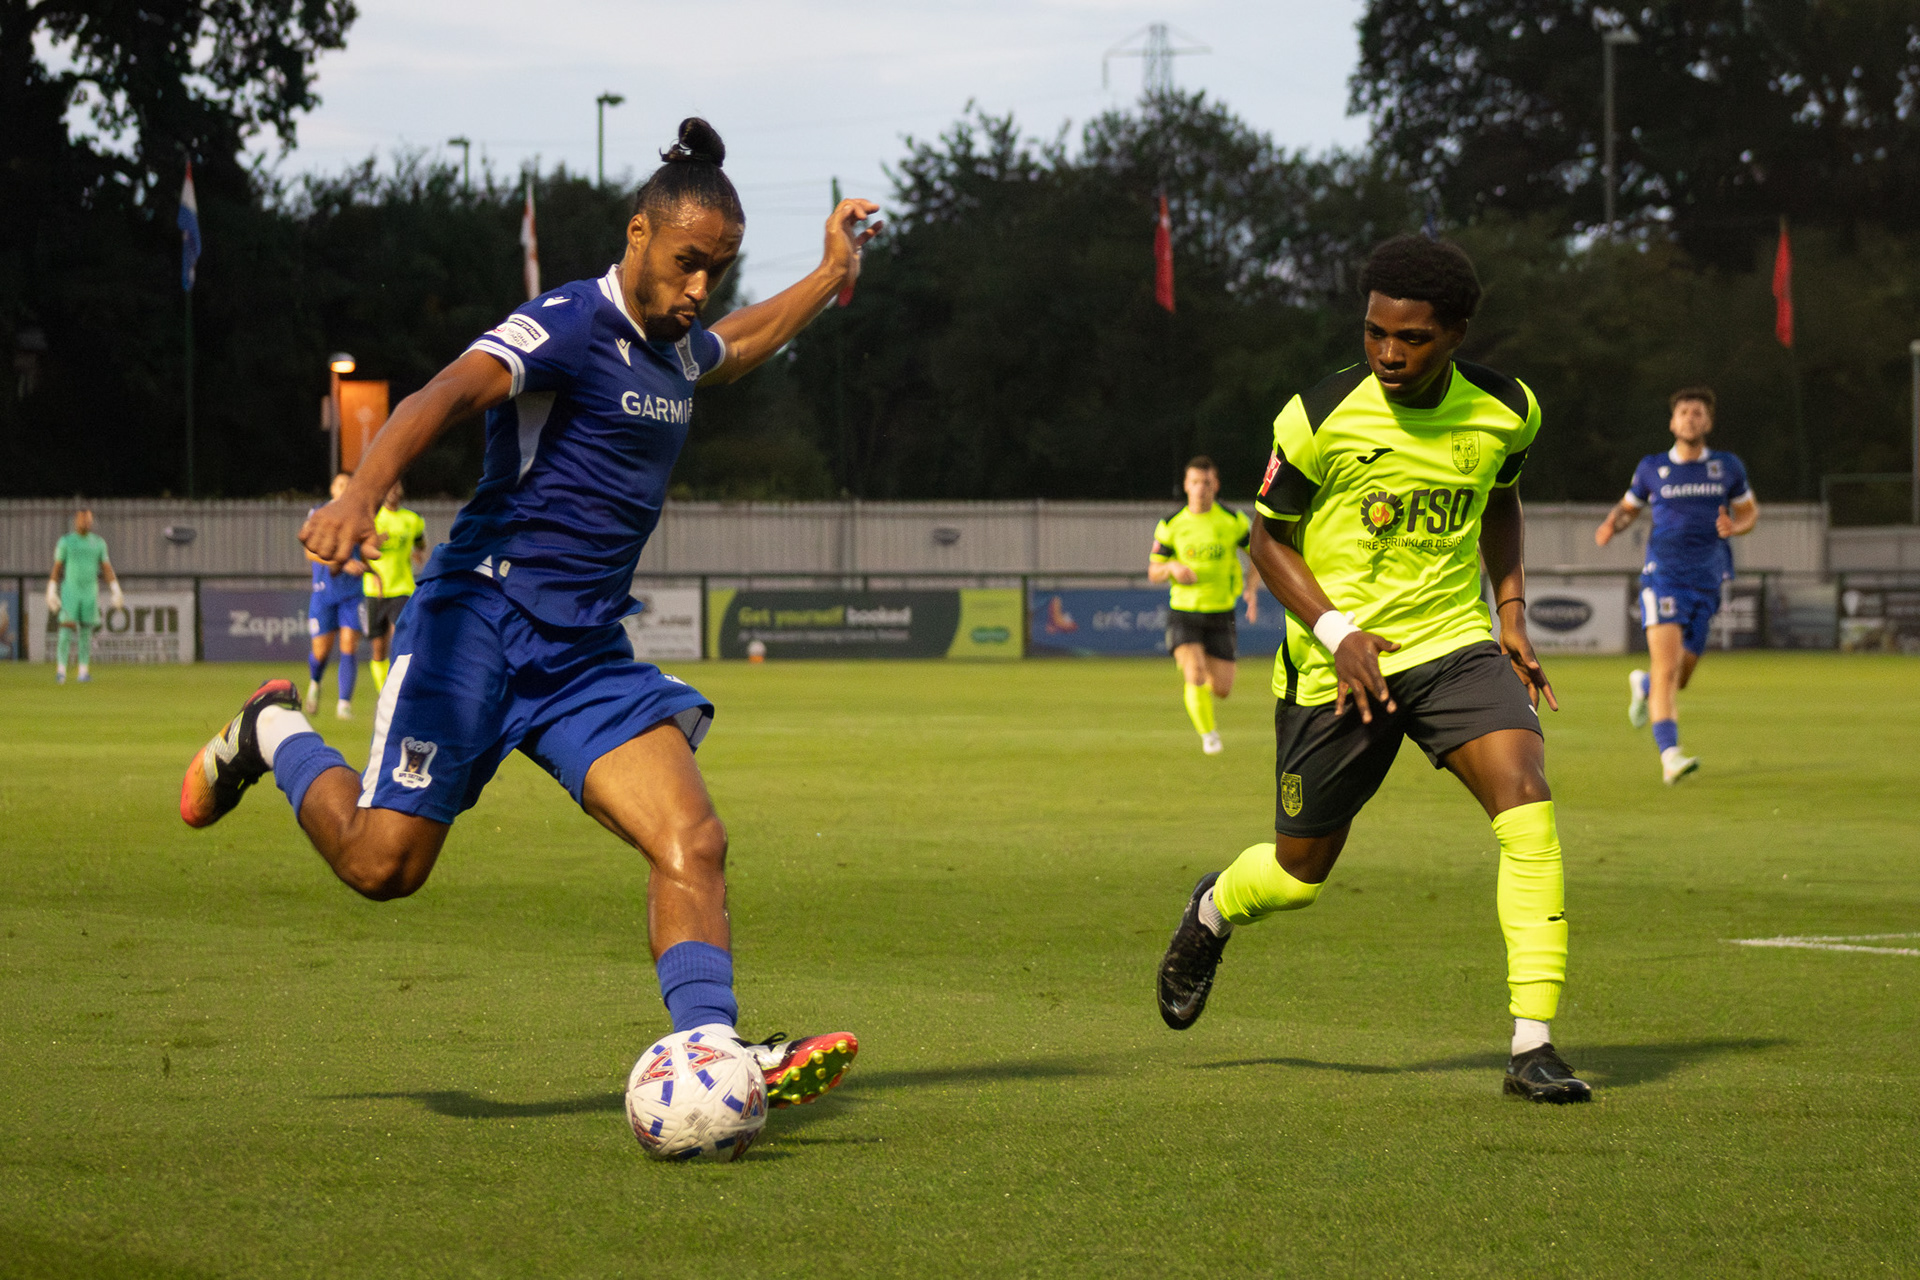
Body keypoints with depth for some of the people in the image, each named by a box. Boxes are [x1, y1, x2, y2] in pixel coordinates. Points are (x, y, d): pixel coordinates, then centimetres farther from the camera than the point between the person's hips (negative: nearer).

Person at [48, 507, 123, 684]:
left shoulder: (99, 542, 5)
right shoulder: (65, 541, -3)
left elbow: (107, 569, 5)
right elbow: (56, 568, 0)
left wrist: (116, 593, -2)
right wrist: (51, 593, -4)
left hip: (90, 593, 3)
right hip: (69, 592, -3)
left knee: (86, 632, 4)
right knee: (67, 629, -13)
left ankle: (83, 671, 11)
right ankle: (61, 671, -14)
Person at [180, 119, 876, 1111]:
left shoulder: (677, 348, 14)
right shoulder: (569, 326, -13)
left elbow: (737, 344, 42)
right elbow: (447, 395, -30)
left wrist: (829, 277, 38)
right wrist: (361, 493, -47)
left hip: (589, 654, 7)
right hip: (483, 615, -7)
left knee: (692, 841, -14)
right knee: (382, 864, -5)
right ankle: (273, 738, 24)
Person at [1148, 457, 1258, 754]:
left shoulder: (1233, 520, -2)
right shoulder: (1171, 525, 0)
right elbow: (1153, 573, 6)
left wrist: (1252, 588, -7)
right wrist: (1172, 568, -18)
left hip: (1220, 614, 1)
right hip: (1184, 611, -1)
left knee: (1222, 689, 1)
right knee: (1196, 678, -20)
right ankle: (1207, 734, 2)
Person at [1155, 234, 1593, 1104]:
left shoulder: (1505, 411, -4)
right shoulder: (1320, 419, -14)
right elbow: (1268, 538, -2)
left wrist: (1512, 612, 6)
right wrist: (1336, 630, -16)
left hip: (1453, 643, 2)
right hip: (1336, 664, -2)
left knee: (1527, 801, -23)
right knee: (1300, 873, 8)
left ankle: (1532, 1046, -21)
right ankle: (1213, 911, 48)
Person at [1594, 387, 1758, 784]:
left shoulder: (1728, 467, 7)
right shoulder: (1652, 468, 5)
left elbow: (1749, 513, 18)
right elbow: (1628, 507, 20)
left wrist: (1734, 528, -6)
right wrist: (1610, 525, -3)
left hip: (1706, 583, 3)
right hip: (1662, 576, -2)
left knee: (1679, 677, 9)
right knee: (1667, 667, -20)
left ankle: (1643, 685, 45)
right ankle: (1670, 755, -24)